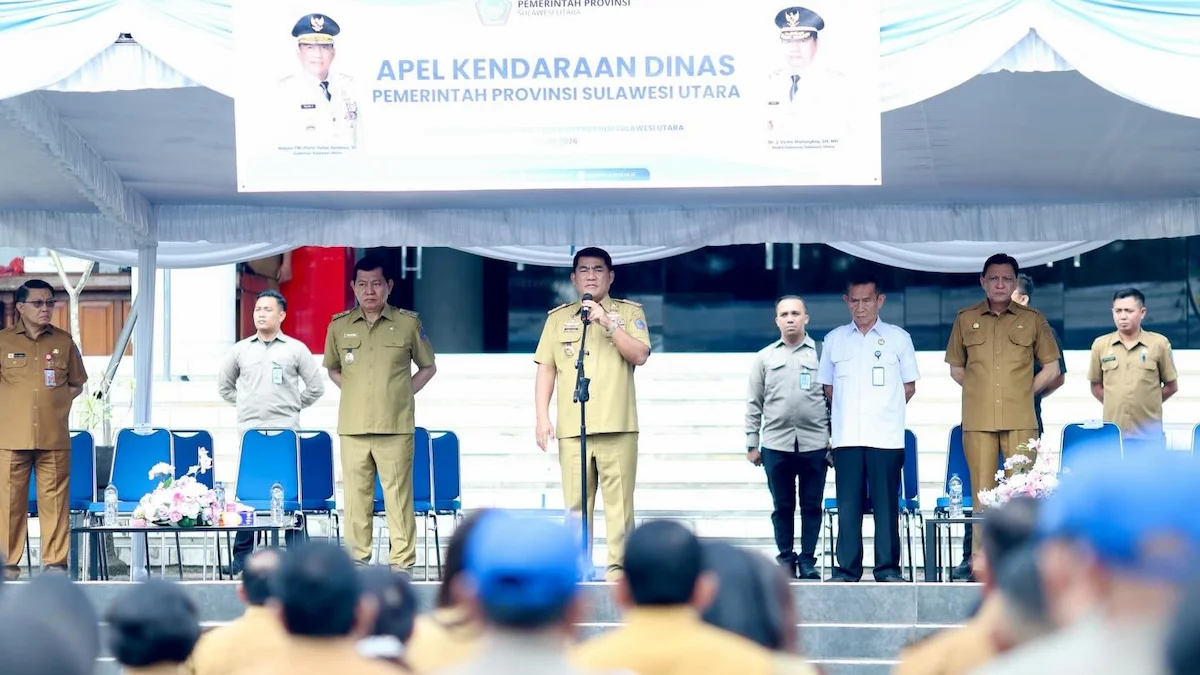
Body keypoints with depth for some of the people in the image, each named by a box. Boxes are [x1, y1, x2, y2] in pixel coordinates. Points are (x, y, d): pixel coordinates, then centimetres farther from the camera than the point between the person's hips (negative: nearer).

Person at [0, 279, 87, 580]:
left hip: (54, 438, 1)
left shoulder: (64, 341, 9)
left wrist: (56, 403, 5)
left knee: (55, 500, 0)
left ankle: (56, 562, 5)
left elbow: (76, 384, 18)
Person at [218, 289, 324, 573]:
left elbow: (316, 387, 10)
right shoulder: (241, 350, 12)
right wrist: (245, 405, 14)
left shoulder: (296, 349, 6)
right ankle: (241, 556, 5)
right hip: (250, 431, 2)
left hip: (285, 432, -2)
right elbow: (224, 385, 23)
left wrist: (292, 406, 7)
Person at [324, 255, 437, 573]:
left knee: (398, 494, -3)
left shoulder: (408, 323, 2)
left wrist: (403, 392, 3)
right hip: (353, 427, 2)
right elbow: (333, 369, 22)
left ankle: (402, 561, 1)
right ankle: (357, 558, 11)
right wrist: (353, 391, 7)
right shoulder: (339, 326, 7)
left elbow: (428, 367, 13)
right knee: (356, 494, 4)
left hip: (395, 426, -2)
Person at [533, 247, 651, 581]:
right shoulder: (558, 318, 14)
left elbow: (639, 355, -3)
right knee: (575, 501, -1)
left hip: (617, 426, -2)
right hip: (572, 428, 2)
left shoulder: (629, 312, 9)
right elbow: (546, 369, 11)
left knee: (619, 500, -6)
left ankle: (618, 564, -4)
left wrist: (607, 323, -12)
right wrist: (542, 417, 2)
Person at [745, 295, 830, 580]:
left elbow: (833, 399, 7)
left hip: (814, 444, -1)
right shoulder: (765, 358, 11)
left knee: (811, 505, 2)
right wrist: (752, 444, 7)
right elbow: (754, 404, 12)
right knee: (782, 506, 5)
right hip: (776, 444, 1)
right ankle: (786, 559, 13)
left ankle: (807, 560, 9)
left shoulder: (821, 354, 6)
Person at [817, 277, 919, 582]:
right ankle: (847, 568, 4)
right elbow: (827, 386, 19)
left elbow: (909, 386, 11)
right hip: (846, 437, 1)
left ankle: (888, 567, 3)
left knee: (886, 503, -1)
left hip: (886, 437, -1)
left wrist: (886, 411, 6)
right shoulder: (834, 340, 11)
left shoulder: (898, 338, 6)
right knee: (848, 503, 0)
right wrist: (848, 410, 10)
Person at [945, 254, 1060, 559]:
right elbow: (956, 368, 19)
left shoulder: (1033, 320, 7)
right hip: (978, 420, 1)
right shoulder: (966, 319, 10)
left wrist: (1024, 393, 4)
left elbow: (1051, 368, 13)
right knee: (982, 494, 0)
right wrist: (979, 391, 8)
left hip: (1020, 420, -1)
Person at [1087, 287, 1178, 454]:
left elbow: (1171, 386, 8)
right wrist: (1116, 406, 6)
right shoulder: (1100, 345, 5)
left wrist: (1147, 405, 5)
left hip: (1149, 436, -1)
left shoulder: (1159, 344, 0)